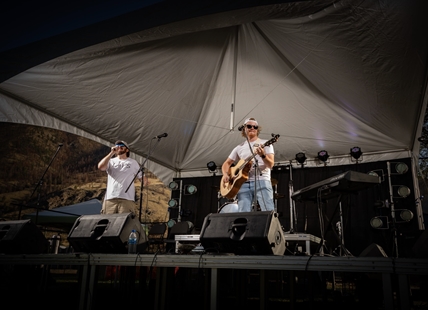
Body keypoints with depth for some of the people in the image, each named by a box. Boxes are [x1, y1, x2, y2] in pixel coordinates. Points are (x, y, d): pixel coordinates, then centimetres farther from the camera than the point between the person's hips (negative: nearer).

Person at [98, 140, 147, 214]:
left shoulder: (133, 162, 18)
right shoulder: (111, 161, 17)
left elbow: (142, 177, 20)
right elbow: (100, 167, -3)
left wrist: (144, 179, -3)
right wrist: (112, 153, -1)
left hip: (127, 199, -1)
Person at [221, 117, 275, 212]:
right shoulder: (239, 148, 19)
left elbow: (271, 164, -3)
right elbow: (227, 163, 24)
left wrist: (263, 155, -23)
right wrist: (225, 175, 4)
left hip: (262, 181, -3)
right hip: (244, 183, 3)